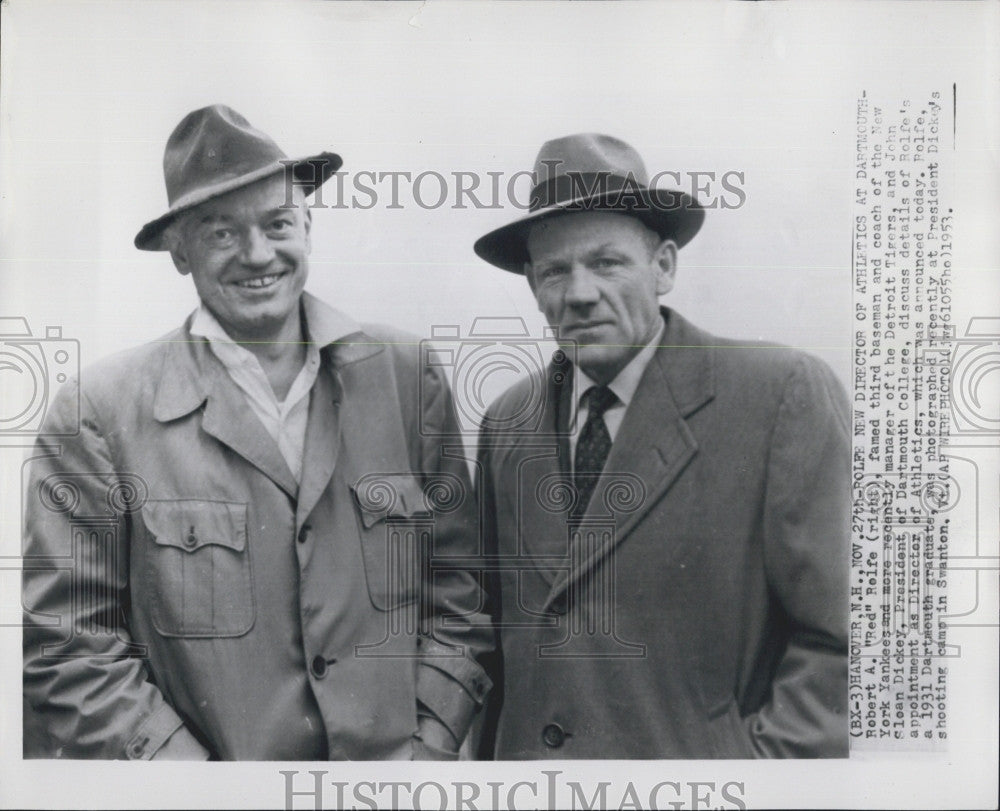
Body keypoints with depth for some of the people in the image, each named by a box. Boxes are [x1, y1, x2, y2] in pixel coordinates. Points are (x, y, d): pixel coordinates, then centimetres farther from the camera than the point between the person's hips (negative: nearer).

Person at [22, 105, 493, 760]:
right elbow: (66, 646, -8)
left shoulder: (405, 376, -5)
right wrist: (192, 781, -14)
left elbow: (458, 587, -1)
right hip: (206, 757, -1)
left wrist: (430, 744, -8)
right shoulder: (99, 412, -11)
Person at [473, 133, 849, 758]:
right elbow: (502, 628, 7)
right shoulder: (506, 423, 1)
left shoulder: (786, 395, -15)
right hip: (522, 754, 4)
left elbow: (839, 639, -15)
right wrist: (492, 750, -1)